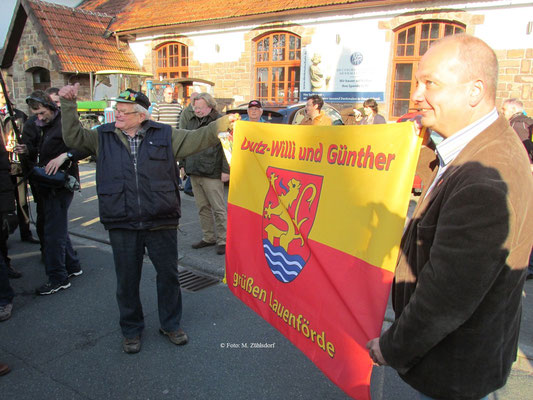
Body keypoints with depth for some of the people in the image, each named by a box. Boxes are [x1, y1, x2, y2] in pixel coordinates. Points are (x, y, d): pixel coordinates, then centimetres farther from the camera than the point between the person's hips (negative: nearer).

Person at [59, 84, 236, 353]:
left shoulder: (164, 135, 3)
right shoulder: (103, 137, 8)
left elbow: (197, 139, 3)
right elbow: (73, 136, 6)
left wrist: (223, 123, -4)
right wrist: (68, 104, -1)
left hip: (161, 223, -1)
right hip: (121, 225, 1)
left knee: (168, 275, 11)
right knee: (127, 280, 13)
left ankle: (171, 324, 34)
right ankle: (131, 330, 34)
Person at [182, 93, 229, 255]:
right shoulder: (191, 122, 16)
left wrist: (226, 170, -15)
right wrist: (183, 166, 20)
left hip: (212, 175, -7)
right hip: (194, 174, 7)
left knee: (218, 209, -1)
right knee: (202, 208, 13)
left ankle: (222, 240, 8)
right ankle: (208, 237, 25)